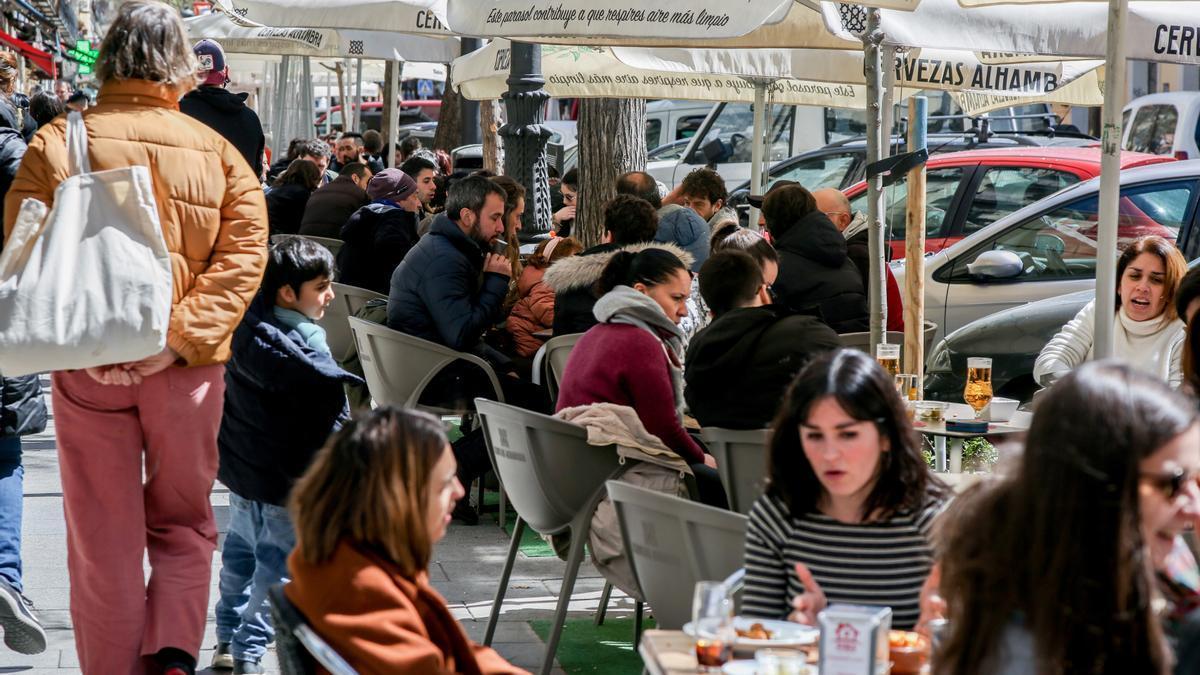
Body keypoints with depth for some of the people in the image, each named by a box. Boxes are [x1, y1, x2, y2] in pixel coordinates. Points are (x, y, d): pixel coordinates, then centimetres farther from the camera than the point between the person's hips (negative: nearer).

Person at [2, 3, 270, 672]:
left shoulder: (58, 141, 1)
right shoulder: (217, 150, 3)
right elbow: (244, 253, -8)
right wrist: (180, 338, -13)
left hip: (88, 367, -1)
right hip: (188, 367, 1)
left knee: (104, 540, 8)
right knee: (183, 525, 15)